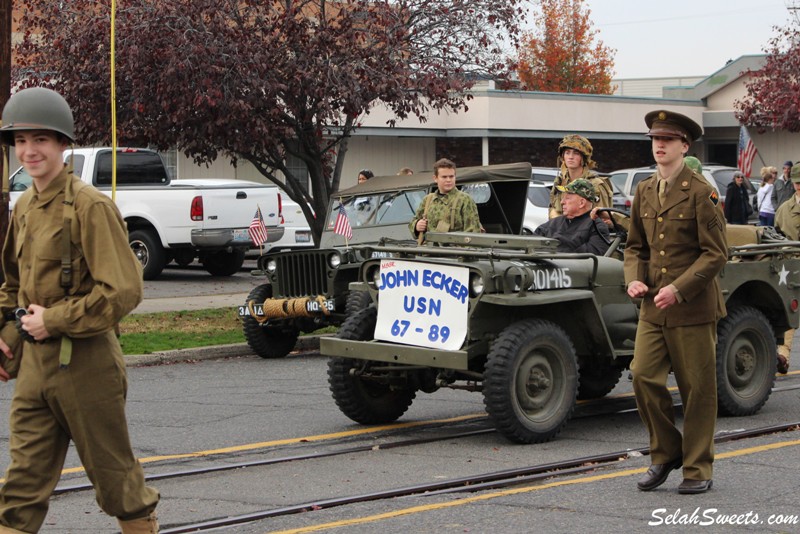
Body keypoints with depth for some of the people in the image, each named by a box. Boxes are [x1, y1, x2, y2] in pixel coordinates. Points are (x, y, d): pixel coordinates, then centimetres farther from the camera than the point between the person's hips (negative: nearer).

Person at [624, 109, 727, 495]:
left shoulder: (700, 193, -8)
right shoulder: (644, 192, 10)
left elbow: (716, 254, -11)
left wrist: (678, 289, -20)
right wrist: (634, 278, -3)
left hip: (693, 308, -5)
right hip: (653, 307, 5)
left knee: (696, 388, 2)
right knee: (643, 376, -4)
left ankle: (698, 470, 13)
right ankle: (665, 453, 15)